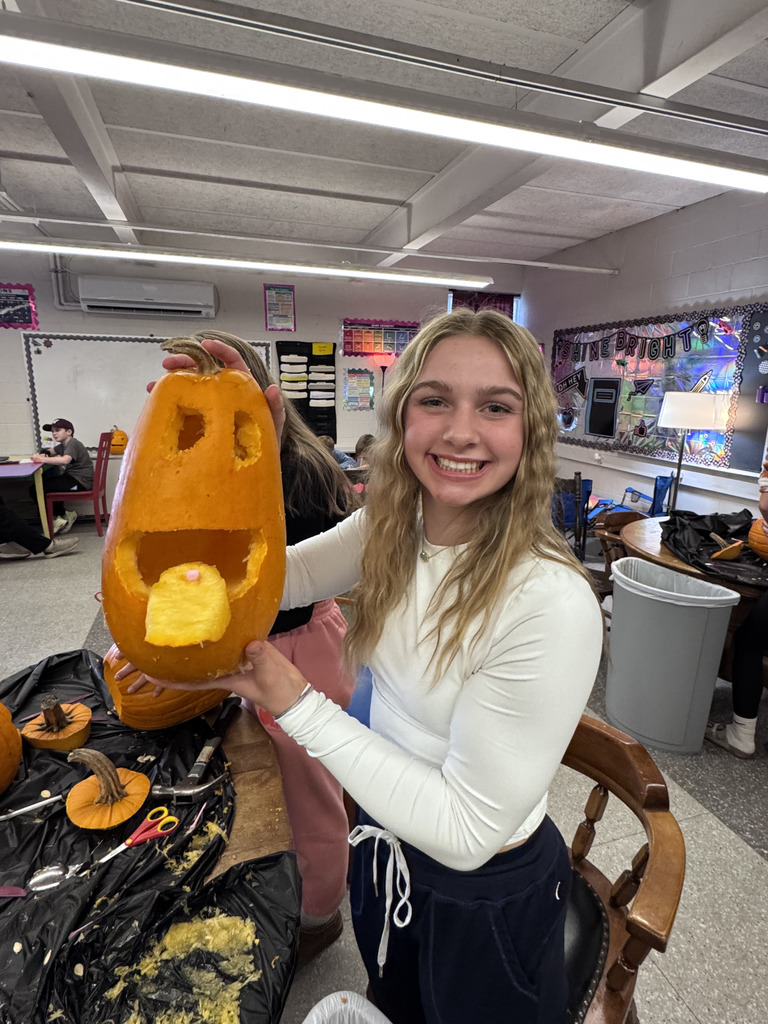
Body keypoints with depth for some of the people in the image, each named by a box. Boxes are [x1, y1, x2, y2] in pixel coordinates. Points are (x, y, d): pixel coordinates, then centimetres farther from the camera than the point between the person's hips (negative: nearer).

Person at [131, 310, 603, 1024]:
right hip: (385, 842, 5)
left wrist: (292, 698, -31)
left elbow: (467, 831, -28)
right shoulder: (392, 528, -15)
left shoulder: (552, 604, -34)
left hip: (487, 895, -4)